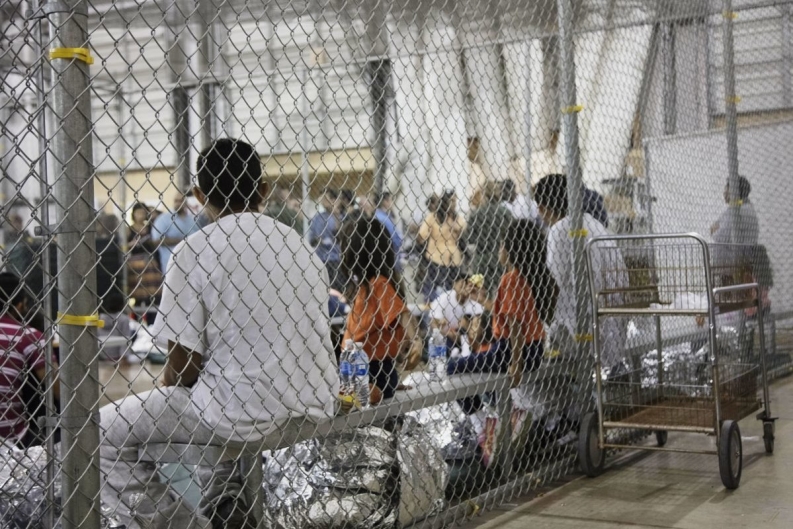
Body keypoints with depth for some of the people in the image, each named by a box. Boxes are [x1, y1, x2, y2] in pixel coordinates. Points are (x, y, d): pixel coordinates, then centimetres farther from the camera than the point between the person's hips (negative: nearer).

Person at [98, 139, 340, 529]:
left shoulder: (195, 250, -8)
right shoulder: (300, 246, 9)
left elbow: (183, 363, -10)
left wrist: (166, 399, 13)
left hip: (247, 414, -7)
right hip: (312, 410, 7)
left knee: (101, 435, 6)